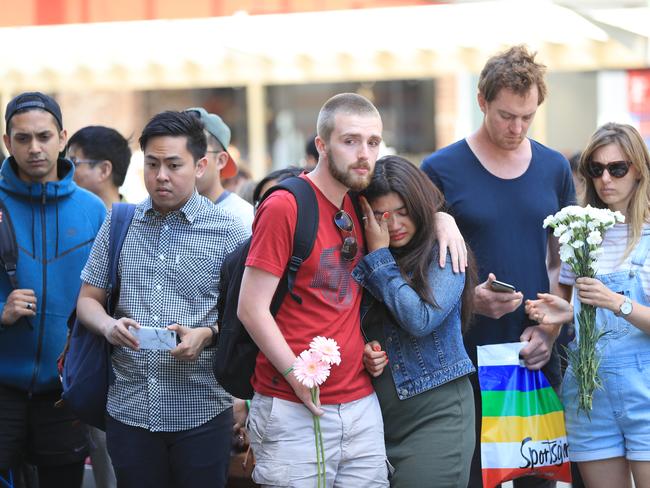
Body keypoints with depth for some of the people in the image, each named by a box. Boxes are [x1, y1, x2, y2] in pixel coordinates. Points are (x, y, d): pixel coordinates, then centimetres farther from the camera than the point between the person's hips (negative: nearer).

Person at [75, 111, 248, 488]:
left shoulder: (228, 231, 0)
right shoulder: (118, 225, 10)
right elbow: (88, 298, 13)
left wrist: (206, 335, -19)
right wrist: (107, 325, -9)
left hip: (201, 414, -2)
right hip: (128, 410, 3)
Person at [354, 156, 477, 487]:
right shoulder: (362, 258, 8)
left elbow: (421, 320, -17)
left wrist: (380, 257, -10)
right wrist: (364, 352, -7)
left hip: (436, 413, -4)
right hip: (378, 415, 4)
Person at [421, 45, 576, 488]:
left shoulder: (554, 169, 9)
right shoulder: (442, 170, -3)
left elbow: (563, 263, 13)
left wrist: (549, 327, -3)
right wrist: (468, 299, -17)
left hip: (538, 358, 3)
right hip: (467, 357, -3)